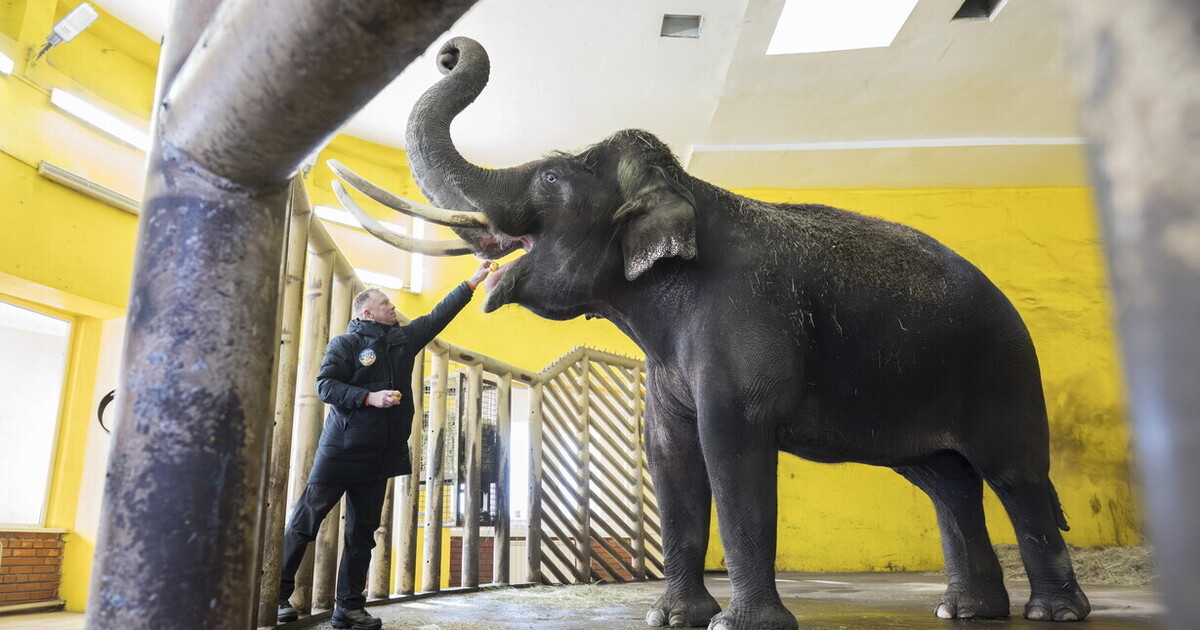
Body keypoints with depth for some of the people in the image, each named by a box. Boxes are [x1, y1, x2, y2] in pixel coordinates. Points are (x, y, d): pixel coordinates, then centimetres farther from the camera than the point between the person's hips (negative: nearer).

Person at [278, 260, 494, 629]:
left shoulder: (404, 338, 13)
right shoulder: (346, 343, -3)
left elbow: (439, 315, 16)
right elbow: (325, 385, -11)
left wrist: (473, 282, 15)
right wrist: (369, 397, -21)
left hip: (379, 457, 6)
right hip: (341, 450, -5)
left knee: (362, 532, 8)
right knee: (305, 519, 0)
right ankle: (278, 595, 12)